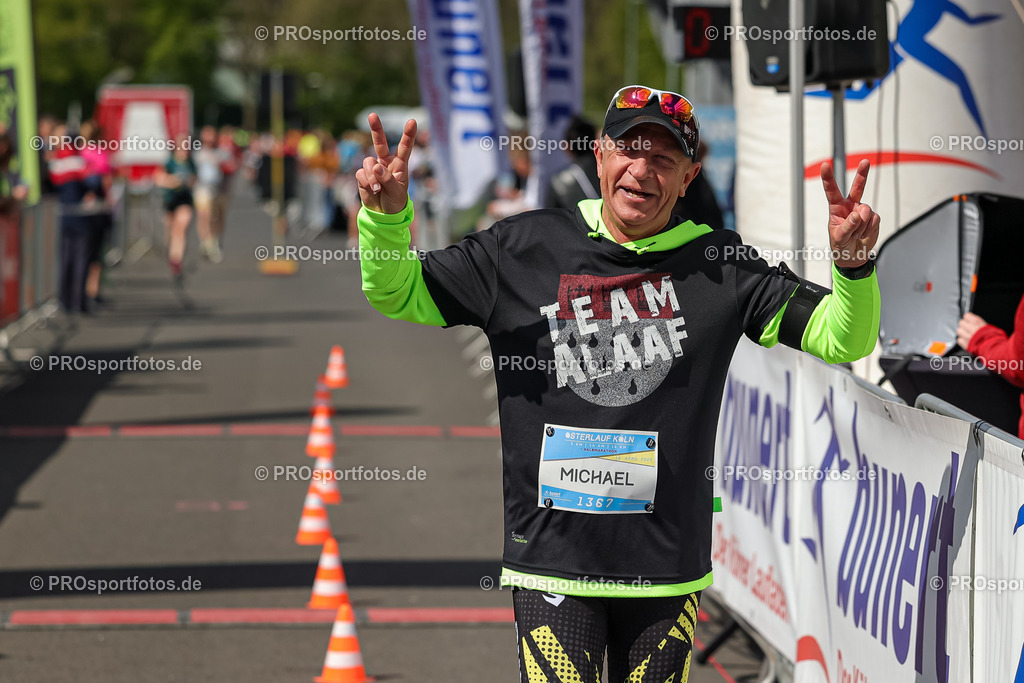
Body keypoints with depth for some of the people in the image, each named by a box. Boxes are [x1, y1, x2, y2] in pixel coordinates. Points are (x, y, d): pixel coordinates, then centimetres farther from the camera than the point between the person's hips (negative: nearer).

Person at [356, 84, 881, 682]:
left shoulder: (718, 266, 2)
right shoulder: (523, 249, 3)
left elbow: (840, 338, 1)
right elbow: (399, 295, 9)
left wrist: (854, 264, -18)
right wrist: (386, 218, -11)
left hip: (667, 566, 1)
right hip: (552, 562, -1)